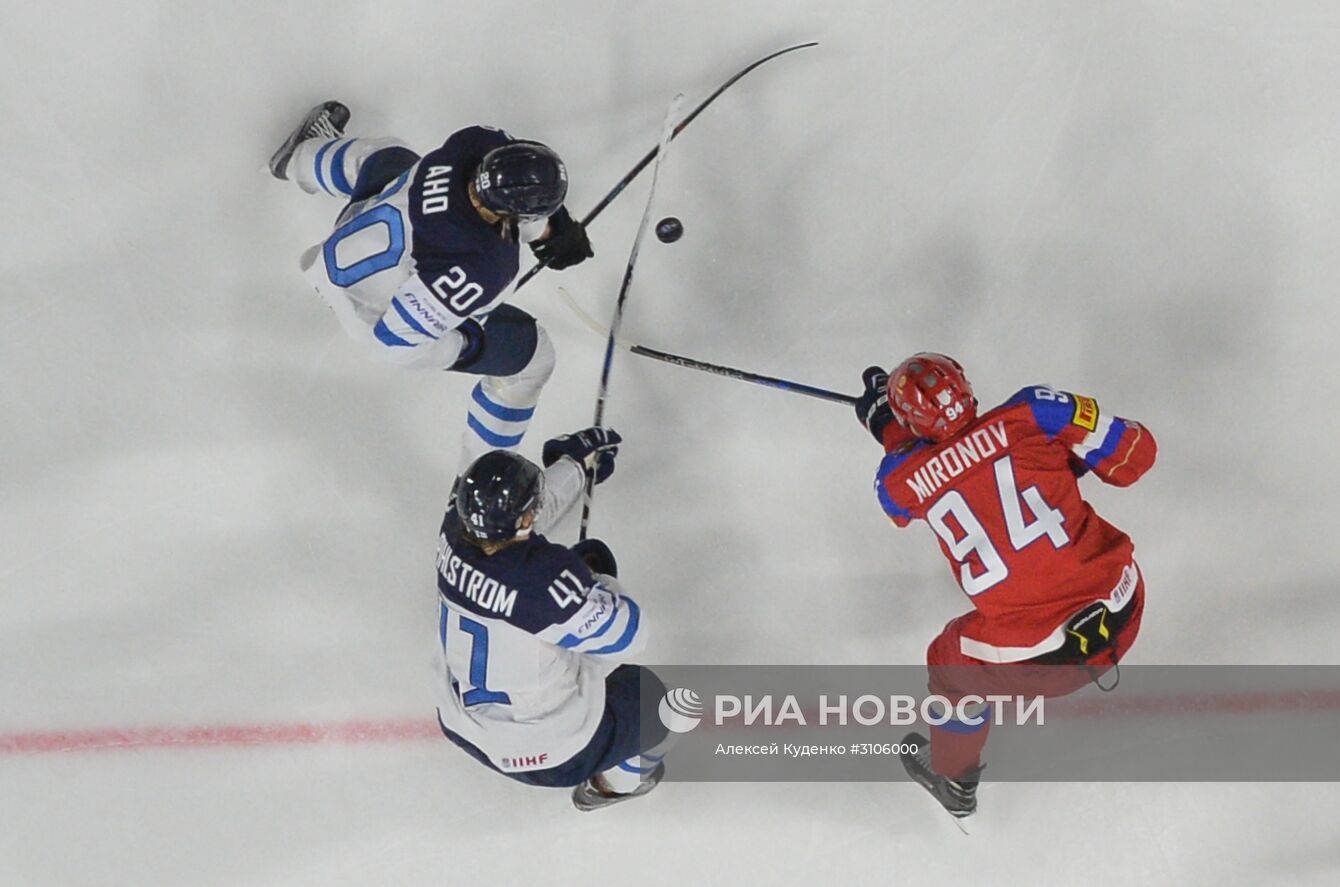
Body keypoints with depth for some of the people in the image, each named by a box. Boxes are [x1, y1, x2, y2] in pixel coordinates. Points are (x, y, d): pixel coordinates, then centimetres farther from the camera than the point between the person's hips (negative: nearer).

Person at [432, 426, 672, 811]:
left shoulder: (456, 528, -16)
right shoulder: (545, 578, -36)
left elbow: (511, 514, 6)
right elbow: (625, 635, -26)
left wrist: (577, 461, 18)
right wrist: (596, 577, -8)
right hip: (551, 754, -7)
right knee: (646, 693, 17)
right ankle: (619, 780, 41)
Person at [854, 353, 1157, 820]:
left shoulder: (902, 482, -3)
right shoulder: (1031, 412, -6)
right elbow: (1136, 452, -1)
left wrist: (885, 423, 32)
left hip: (1037, 660, -2)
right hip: (1124, 609, 2)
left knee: (952, 667, 30)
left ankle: (953, 782, 53)